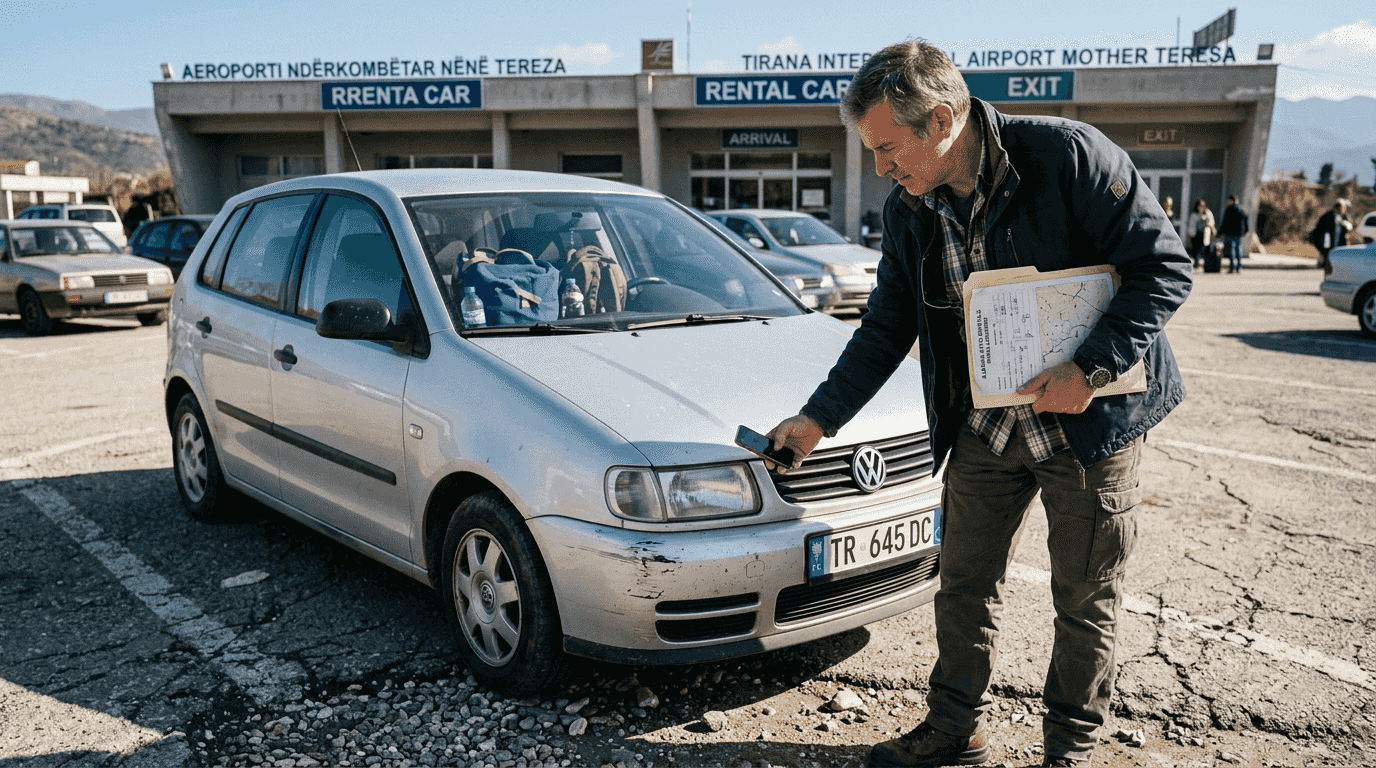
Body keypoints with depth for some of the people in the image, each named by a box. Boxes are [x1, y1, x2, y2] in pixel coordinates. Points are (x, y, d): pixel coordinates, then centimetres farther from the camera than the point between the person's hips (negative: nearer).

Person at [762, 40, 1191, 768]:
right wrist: (818, 419, 2)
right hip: (982, 429, 5)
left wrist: (1093, 367, -24)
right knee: (965, 588, 12)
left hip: (1092, 418, -4)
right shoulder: (908, 213, -2)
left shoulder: (1068, 154, -19)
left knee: (1086, 600, 9)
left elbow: (1164, 265, -15)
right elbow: (886, 328, 6)